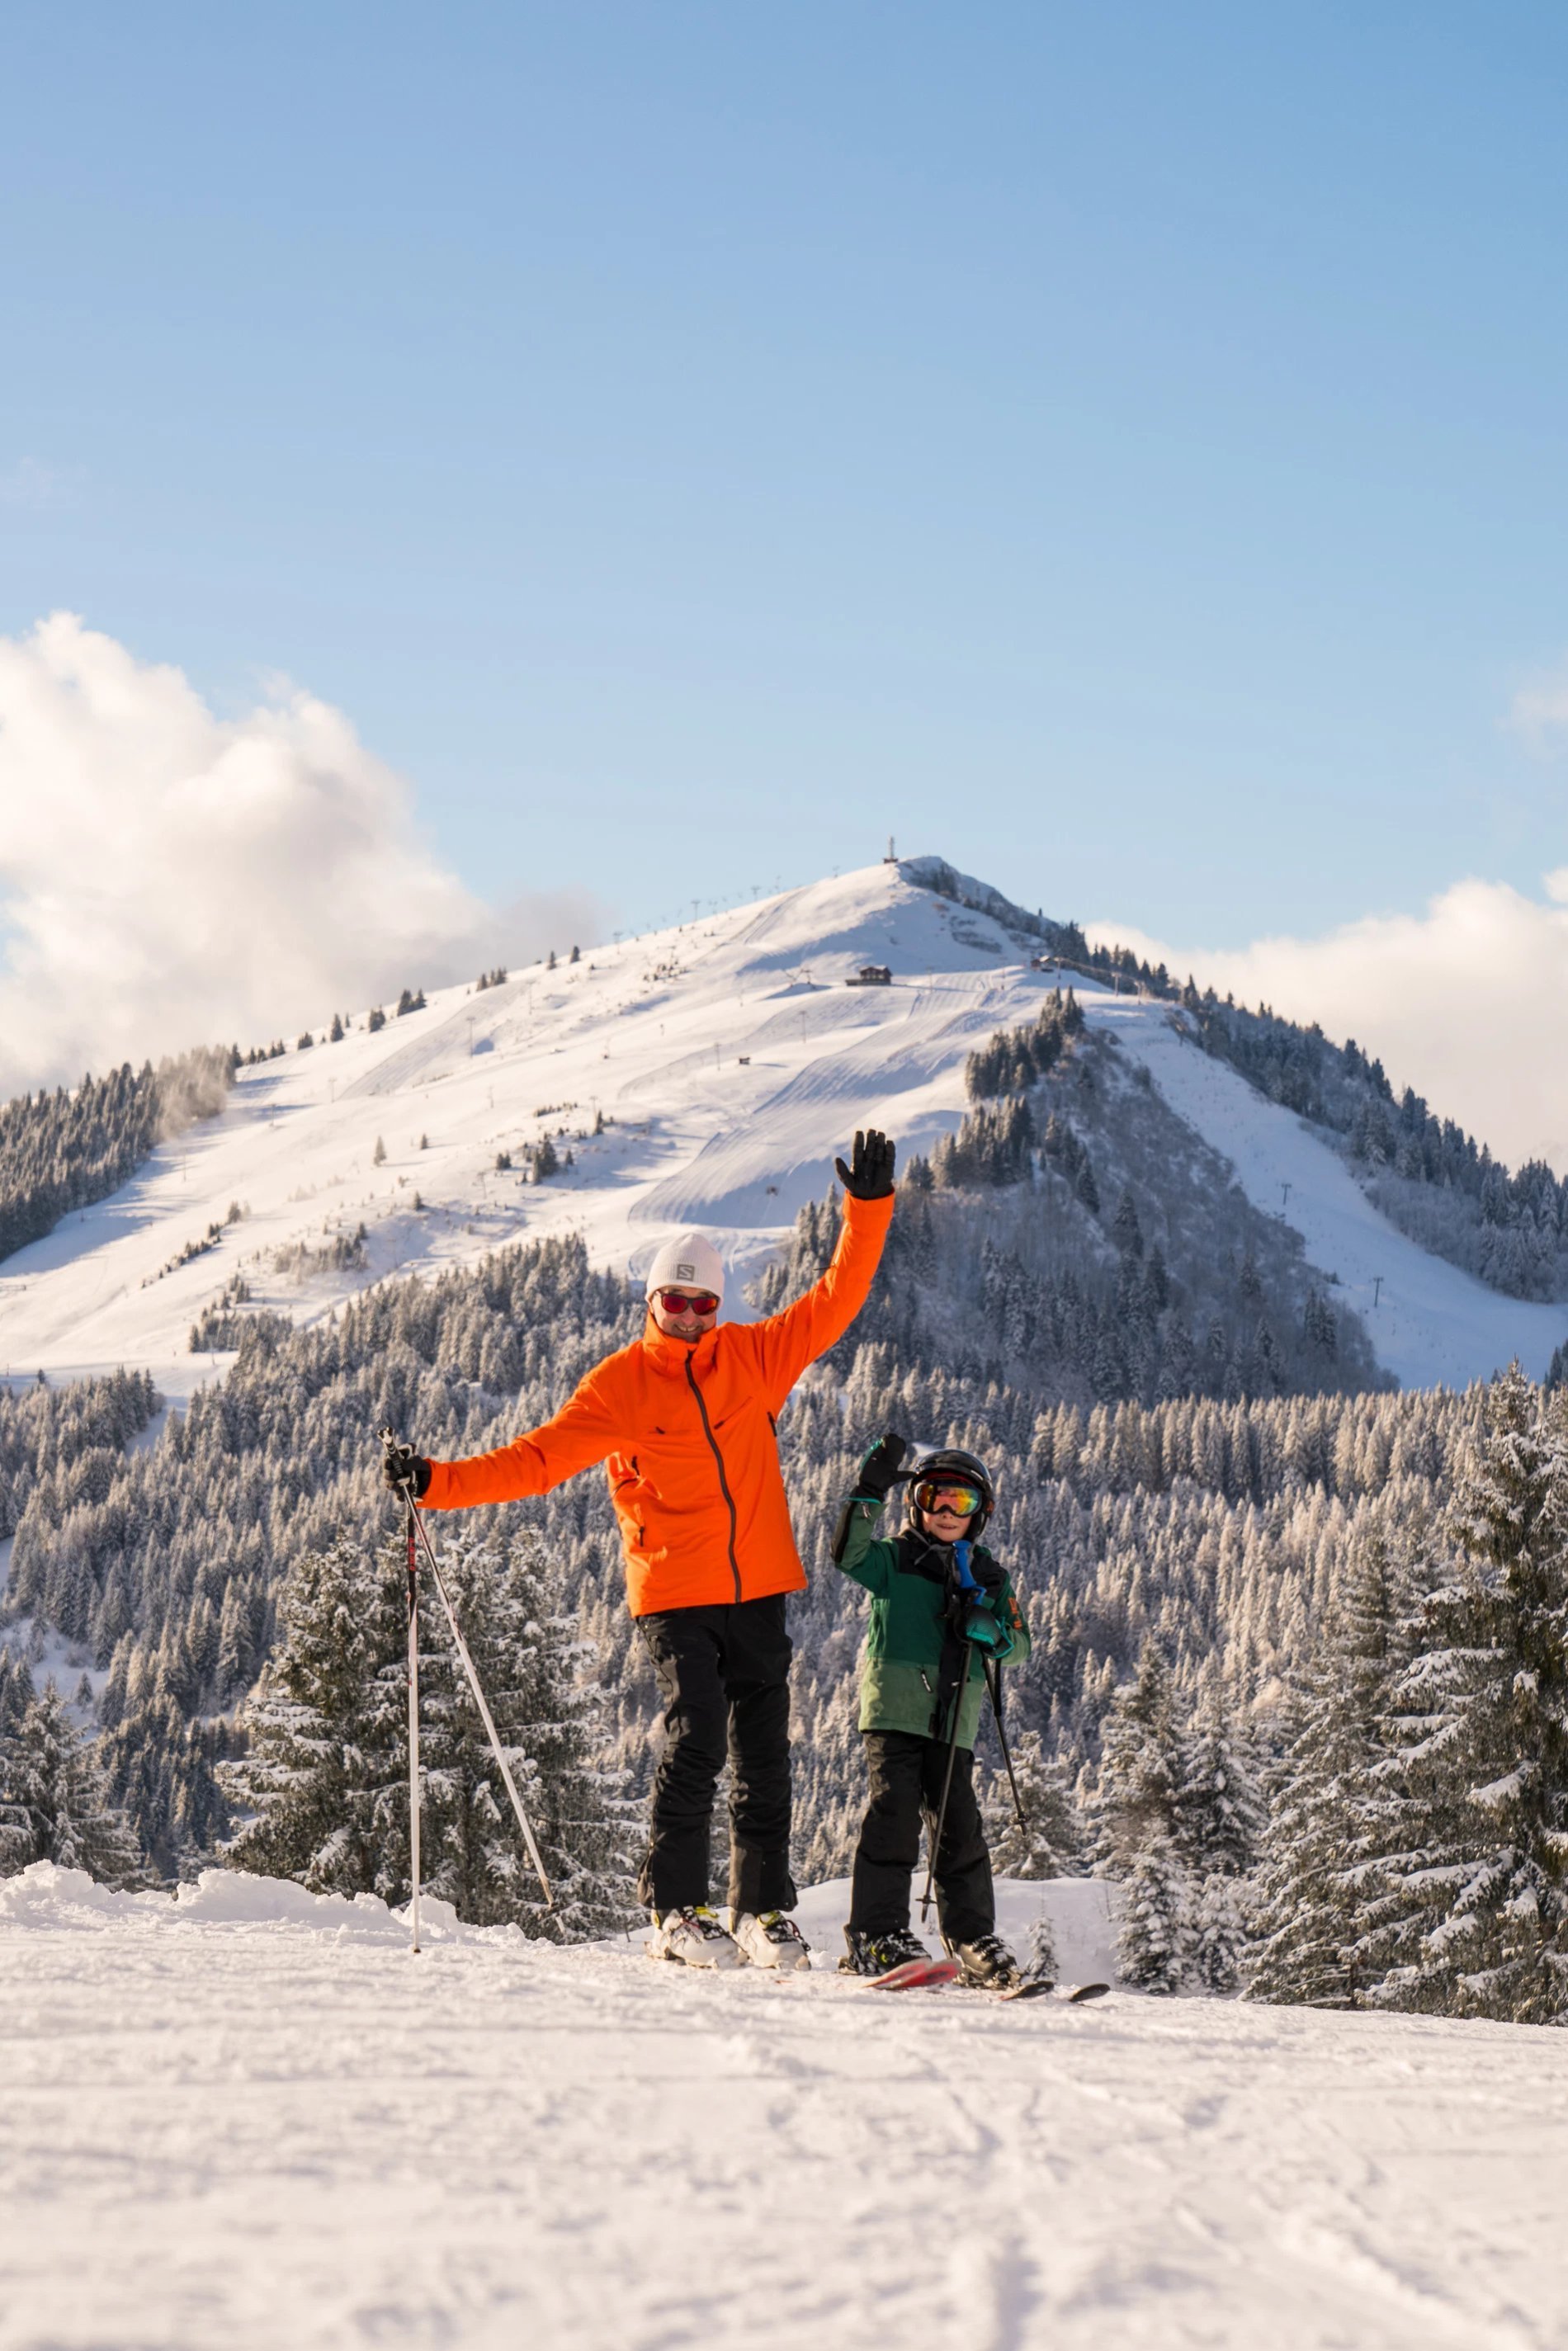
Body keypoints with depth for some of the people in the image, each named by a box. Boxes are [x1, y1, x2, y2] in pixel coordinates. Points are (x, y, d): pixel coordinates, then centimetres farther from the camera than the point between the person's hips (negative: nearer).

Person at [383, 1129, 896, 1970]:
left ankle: (765, 1908, 13)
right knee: (696, 1740, -15)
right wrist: (439, 1482, -17)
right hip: (674, 1594, -3)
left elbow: (834, 1302, 6)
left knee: (765, 1753, 4)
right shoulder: (619, 1386, -2)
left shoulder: (756, 1356, 6)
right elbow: (536, 1459, -6)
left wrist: (868, 1209, -4)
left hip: (759, 1588, 3)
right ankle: (676, 1910, -7)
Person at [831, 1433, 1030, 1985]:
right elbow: (847, 1553, -9)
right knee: (895, 1811, -12)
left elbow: (1020, 1643, 11)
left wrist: (989, 1628, -10)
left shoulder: (989, 1577, 19)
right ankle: (876, 1935, -10)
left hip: (954, 1721, 3)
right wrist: (870, 1491, -16)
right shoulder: (893, 1560, 10)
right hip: (893, 1707, -3)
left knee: (959, 1823, 2)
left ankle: (973, 1938, 9)